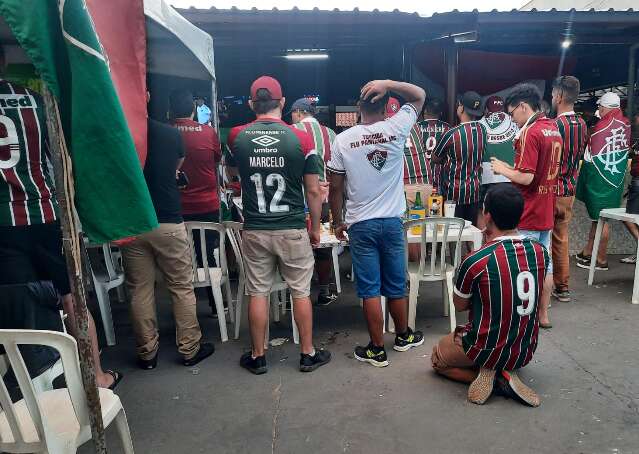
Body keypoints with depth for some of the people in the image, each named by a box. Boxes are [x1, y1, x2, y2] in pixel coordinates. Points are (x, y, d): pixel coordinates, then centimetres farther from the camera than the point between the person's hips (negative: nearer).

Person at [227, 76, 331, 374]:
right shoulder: (301, 139, -9)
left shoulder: (237, 136, -2)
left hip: (254, 230, 2)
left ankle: (257, 357, 25)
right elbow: (314, 191, -5)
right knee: (300, 292, 12)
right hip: (293, 230, -1)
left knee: (257, 293, 13)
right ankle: (308, 354, 24)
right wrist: (315, 228, 6)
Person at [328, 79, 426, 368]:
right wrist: (387, 84, -3)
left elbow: (335, 188, -2)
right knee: (396, 285, 15)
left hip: (360, 225, -1)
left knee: (370, 289, 5)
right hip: (392, 222, 2)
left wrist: (338, 223, 10)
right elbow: (419, 95, 12)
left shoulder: (342, 140, -5)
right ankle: (404, 336, 35)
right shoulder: (396, 129, -4)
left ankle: (377, 350, 14)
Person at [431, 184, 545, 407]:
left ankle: (485, 375, 1)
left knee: (437, 357, 25)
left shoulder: (475, 261, -26)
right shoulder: (541, 252, -10)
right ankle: (505, 375, 9)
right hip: (526, 353, 5)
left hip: (487, 352, -5)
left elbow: (459, 305, -7)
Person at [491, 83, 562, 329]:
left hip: (527, 216, -9)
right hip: (546, 212, 9)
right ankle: (543, 314, 26)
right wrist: (512, 168, 10)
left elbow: (525, 178, -23)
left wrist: (502, 170, -6)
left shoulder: (530, 133, -19)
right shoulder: (553, 129, 10)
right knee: (544, 264, 15)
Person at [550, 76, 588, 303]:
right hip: (569, 191, 7)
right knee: (561, 239, 15)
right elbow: (580, 156, 14)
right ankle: (562, 287, 22)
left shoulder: (555, 125, -18)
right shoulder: (582, 125, 6)